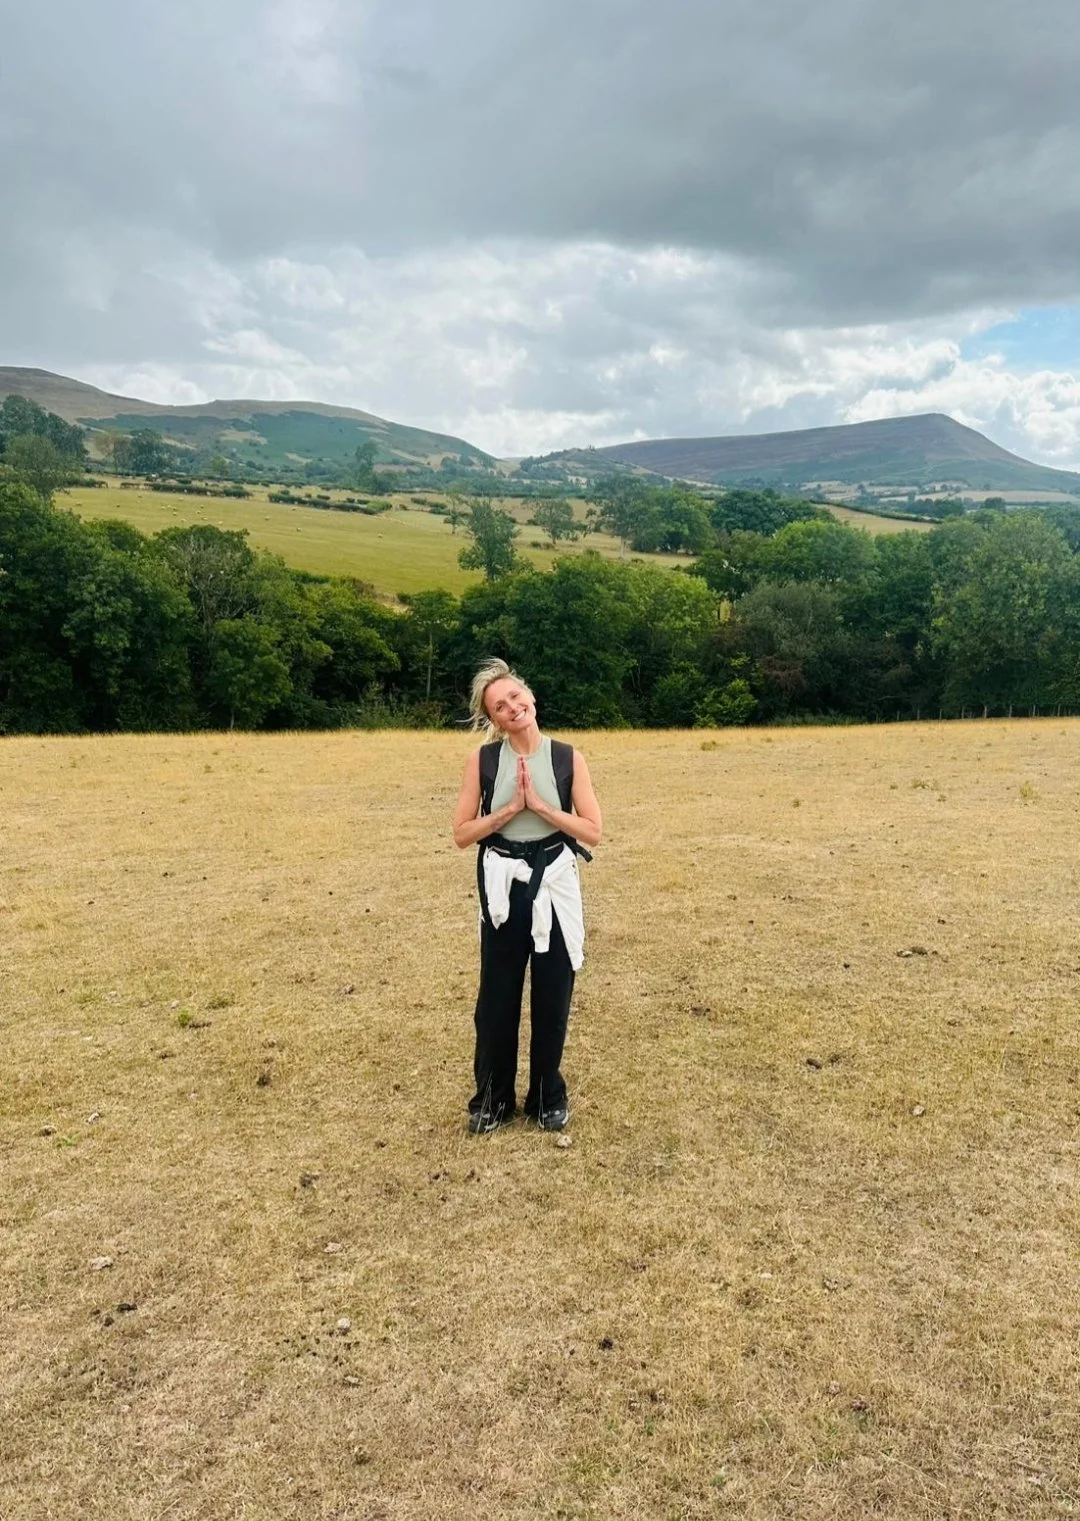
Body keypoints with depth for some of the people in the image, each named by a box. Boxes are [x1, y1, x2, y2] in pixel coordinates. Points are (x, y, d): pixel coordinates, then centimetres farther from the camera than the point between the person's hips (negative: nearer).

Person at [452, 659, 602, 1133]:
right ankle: (492, 1098, 27)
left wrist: (539, 804, -15)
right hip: (503, 886, 0)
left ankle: (547, 1097, 29)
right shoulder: (482, 759, -3)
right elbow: (462, 834, -4)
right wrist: (511, 807, -15)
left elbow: (592, 831, -7)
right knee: (497, 995, 9)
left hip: (554, 884, 0)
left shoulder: (567, 758, -3)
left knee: (552, 996, 10)